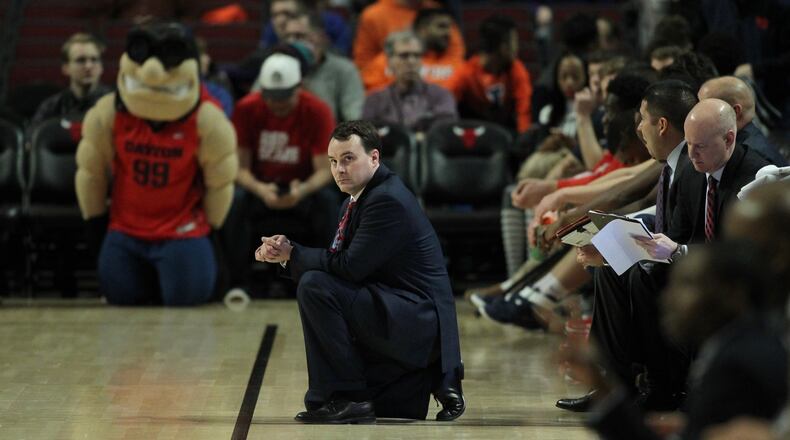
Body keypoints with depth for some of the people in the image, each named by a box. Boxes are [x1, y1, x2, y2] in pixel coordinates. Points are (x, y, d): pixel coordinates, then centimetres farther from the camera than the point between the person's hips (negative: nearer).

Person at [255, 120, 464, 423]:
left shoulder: (388, 199, -18)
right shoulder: (357, 201, 13)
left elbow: (350, 267, -23)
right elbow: (336, 262, 10)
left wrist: (292, 254, -13)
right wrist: (286, 252, -7)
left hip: (419, 317, -11)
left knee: (314, 287, -24)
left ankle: (349, 397, -19)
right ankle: (438, 379, 19)